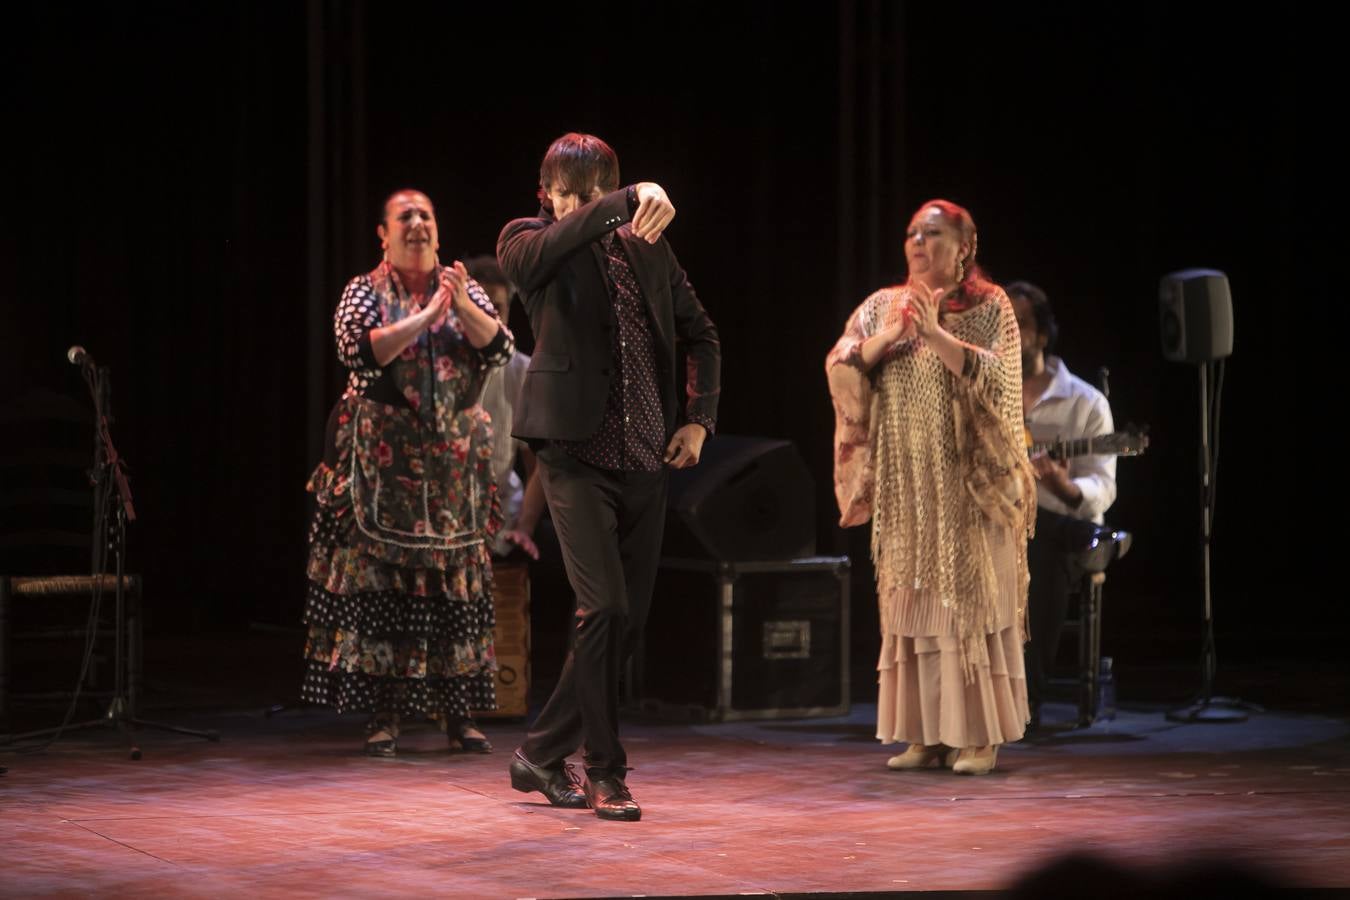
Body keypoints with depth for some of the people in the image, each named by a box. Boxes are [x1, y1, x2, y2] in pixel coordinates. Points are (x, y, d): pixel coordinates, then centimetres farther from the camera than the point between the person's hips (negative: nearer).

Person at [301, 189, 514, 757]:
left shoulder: (463, 289, 10)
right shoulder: (366, 292, 3)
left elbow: (501, 349, -3)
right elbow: (358, 352, -14)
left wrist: (463, 305, -19)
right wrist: (424, 317, -21)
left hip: (453, 463, 3)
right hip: (383, 459, -3)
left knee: (455, 579, 1)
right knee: (379, 578, -5)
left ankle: (457, 714, 6)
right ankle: (383, 714, -1)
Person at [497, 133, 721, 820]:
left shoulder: (648, 248, 11)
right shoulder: (527, 245, 0)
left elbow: (700, 335, 19)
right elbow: (566, 236, -25)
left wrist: (699, 418, 8)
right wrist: (633, 199, -36)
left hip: (646, 460, 5)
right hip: (577, 455, -5)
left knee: (628, 619, 7)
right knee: (604, 607, -15)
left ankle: (542, 755, 21)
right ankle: (605, 773, -3)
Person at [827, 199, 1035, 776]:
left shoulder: (989, 308, 0)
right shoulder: (883, 306, 11)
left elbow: (994, 378, -13)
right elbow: (839, 369, 1)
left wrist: (935, 334, -21)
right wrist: (890, 334, -13)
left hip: (969, 487, -4)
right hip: (906, 489, 4)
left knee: (970, 603, -5)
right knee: (911, 605, 3)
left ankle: (979, 736, -1)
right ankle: (924, 734, 7)